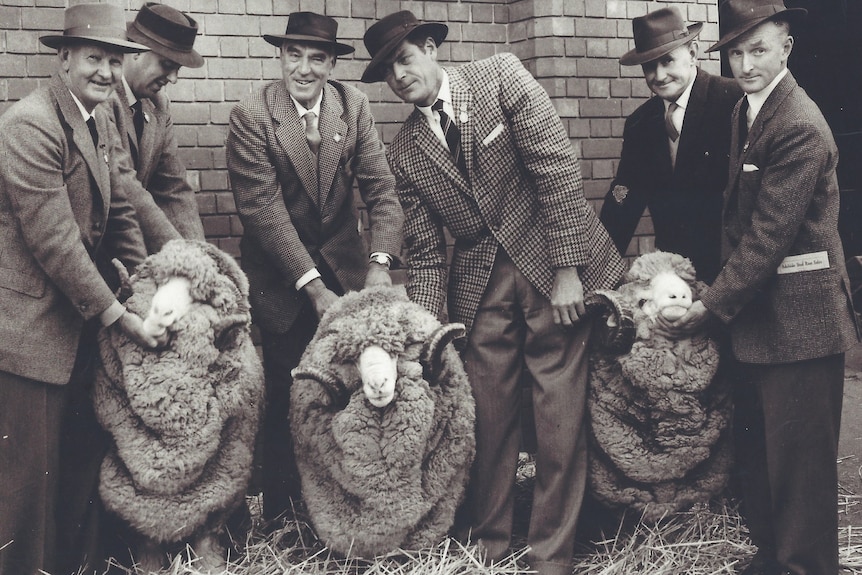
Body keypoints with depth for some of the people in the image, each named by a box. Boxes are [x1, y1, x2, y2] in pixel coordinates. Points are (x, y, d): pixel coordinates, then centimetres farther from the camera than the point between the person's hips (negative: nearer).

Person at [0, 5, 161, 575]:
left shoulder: (99, 121, 10)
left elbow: (118, 213, 14)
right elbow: (54, 239, -22)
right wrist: (119, 315, -18)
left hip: (79, 323, 9)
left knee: (78, 459, 17)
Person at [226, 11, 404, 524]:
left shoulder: (354, 106, -3)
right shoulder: (251, 117, -13)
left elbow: (382, 190, -8)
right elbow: (264, 209, -18)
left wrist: (380, 263, -24)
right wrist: (313, 286, -24)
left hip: (344, 265, 3)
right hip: (282, 279, -3)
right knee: (286, 397, 1)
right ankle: (282, 516, 16)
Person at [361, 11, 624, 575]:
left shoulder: (500, 76, -4)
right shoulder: (406, 151, 6)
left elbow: (556, 165, -10)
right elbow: (425, 252, 8)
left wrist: (568, 268, -14)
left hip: (554, 268, -3)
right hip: (480, 283, 4)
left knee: (560, 414, -1)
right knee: (487, 416, 6)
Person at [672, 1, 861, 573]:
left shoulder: (800, 128, -19)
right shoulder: (745, 113, 11)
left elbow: (768, 236, -20)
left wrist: (711, 305, -14)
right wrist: (723, 286, 7)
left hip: (797, 317, -9)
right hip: (756, 312, 9)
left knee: (798, 457, -1)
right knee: (757, 449, 17)